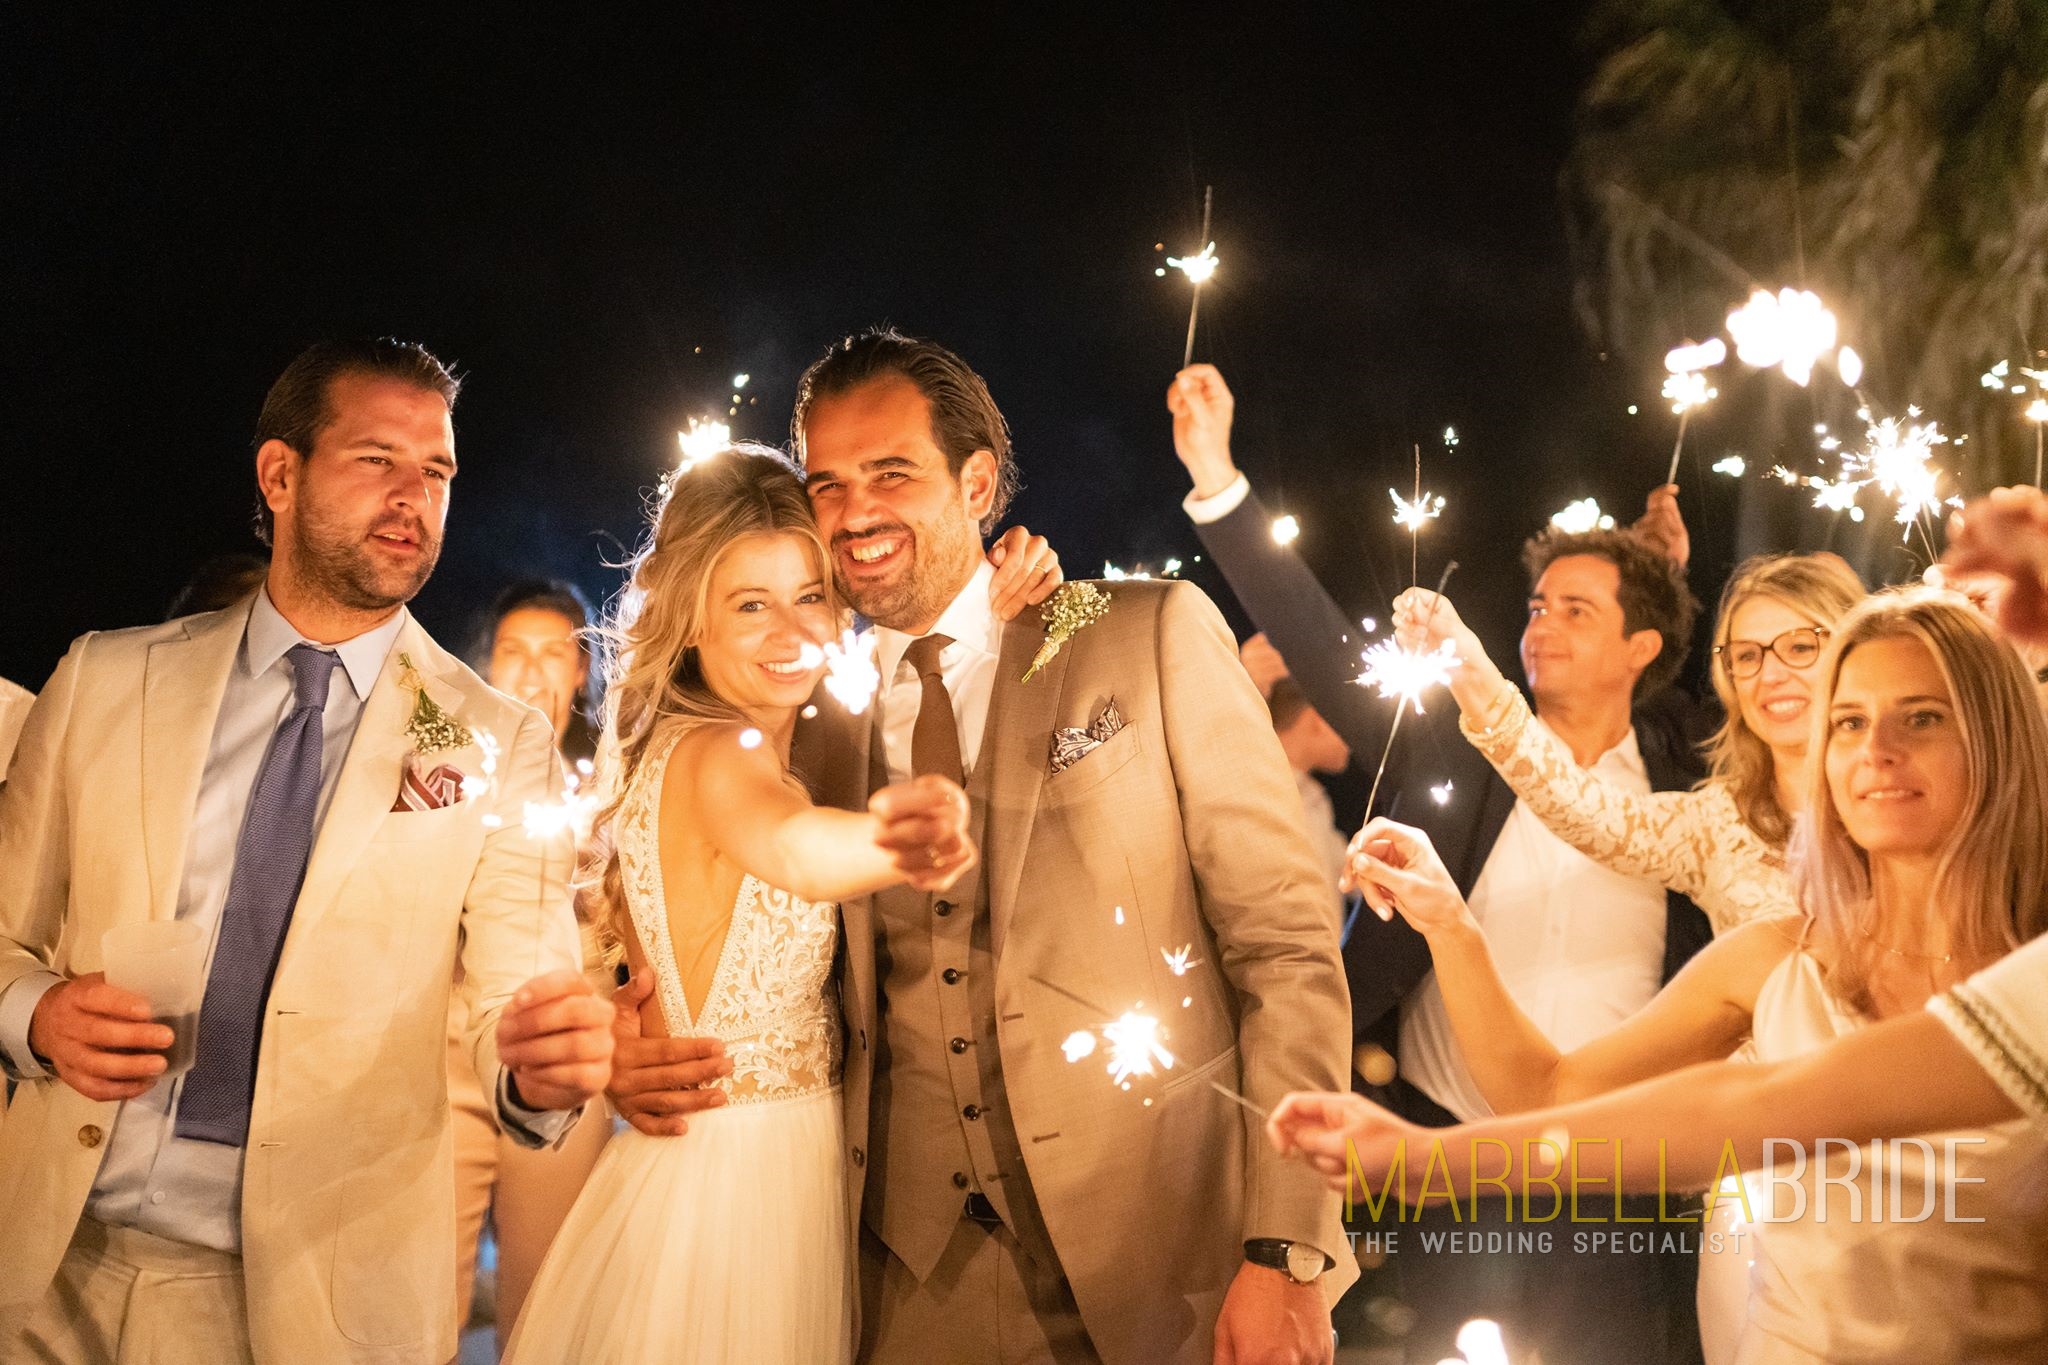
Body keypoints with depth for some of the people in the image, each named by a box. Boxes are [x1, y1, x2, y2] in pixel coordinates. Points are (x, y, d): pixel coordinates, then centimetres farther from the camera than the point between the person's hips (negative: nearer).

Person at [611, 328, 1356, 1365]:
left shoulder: (1156, 637, -4)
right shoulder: (821, 720, 7)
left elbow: (1288, 948, -7)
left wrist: (1287, 1258, -14)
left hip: (1158, 1263, -3)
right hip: (916, 1273, 3)